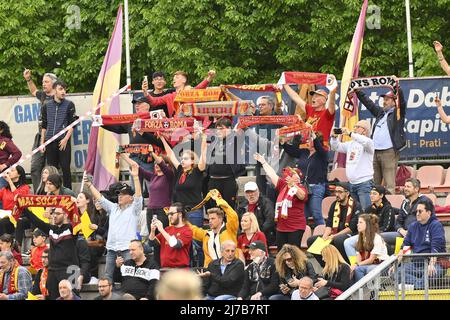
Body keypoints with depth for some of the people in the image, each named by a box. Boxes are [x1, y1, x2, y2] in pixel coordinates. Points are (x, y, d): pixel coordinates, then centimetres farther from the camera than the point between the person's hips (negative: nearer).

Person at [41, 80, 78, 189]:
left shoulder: (69, 105, 3)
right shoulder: (47, 106, 12)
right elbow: (44, 126, 16)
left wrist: (66, 139, -11)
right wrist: (42, 142, 10)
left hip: (63, 141, -3)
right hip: (50, 142, 3)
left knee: (65, 168, -5)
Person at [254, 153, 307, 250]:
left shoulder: (301, 188, -5)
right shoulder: (283, 185, 13)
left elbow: (302, 196, -26)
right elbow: (272, 174, 20)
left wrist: (293, 184, -40)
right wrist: (263, 162, 24)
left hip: (296, 229, -7)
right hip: (281, 227, 7)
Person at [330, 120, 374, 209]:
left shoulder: (369, 143, -5)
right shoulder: (351, 144, 18)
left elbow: (366, 142, -29)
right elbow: (336, 147, 22)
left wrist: (350, 134, -28)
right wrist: (334, 137, 2)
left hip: (364, 183, -8)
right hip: (352, 183, 8)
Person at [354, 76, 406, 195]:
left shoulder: (398, 113, 6)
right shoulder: (380, 112, 24)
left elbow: (402, 101, -10)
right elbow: (368, 103, 30)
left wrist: (397, 87, -22)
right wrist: (358, 91, 28)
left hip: (389, 152, -7)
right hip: (375, 152, 7)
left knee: (389, 184, -10)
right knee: (373, 183, 4)